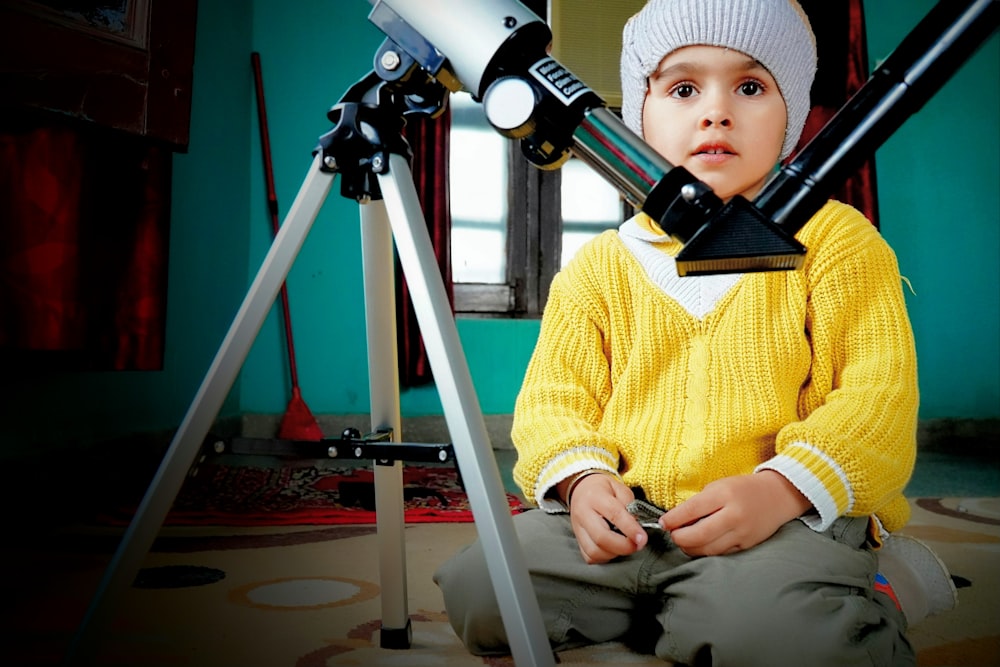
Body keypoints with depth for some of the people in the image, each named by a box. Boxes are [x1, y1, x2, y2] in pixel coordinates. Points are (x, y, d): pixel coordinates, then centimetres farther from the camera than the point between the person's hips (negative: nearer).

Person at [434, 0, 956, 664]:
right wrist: (580, 478, -11)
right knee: (473, 589, -13)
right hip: (622, 519, 4)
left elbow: (879, 393, -4)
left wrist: (779, 489, -20)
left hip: (795, 516, -3)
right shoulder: (600, 264, 11)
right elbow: (554, 394, 11)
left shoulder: (835, 238, 3)